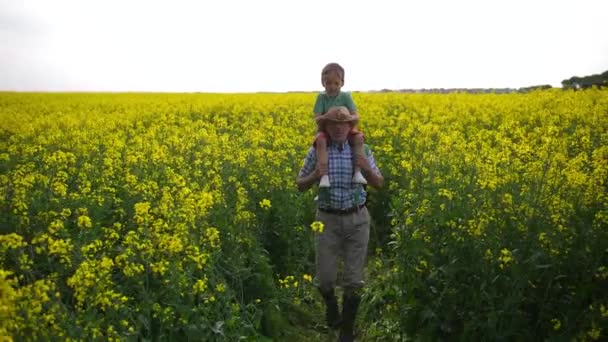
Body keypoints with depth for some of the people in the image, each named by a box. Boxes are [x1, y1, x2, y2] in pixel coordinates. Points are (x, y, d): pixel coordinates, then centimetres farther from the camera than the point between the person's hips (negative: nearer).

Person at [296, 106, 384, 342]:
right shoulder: (317, 151, -3)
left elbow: (379, 184, 4)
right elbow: (300, 185, 4)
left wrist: (367, 170, -17)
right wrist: (315, 176, -18)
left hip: (357, 219, 1)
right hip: (328, 219, 0)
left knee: (354, 279, 3)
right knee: (325, 277, 1)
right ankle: (331, 305, 37)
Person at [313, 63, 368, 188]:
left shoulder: (346, 96, -1)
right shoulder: (321, 97, -3)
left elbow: (355, 115, -8)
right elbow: (317, 118, -8)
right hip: (326, 130, -1)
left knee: (359, 137, -26)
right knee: (320, 141, -36)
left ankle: (357, 172, -23)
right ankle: (324, 175, -39)